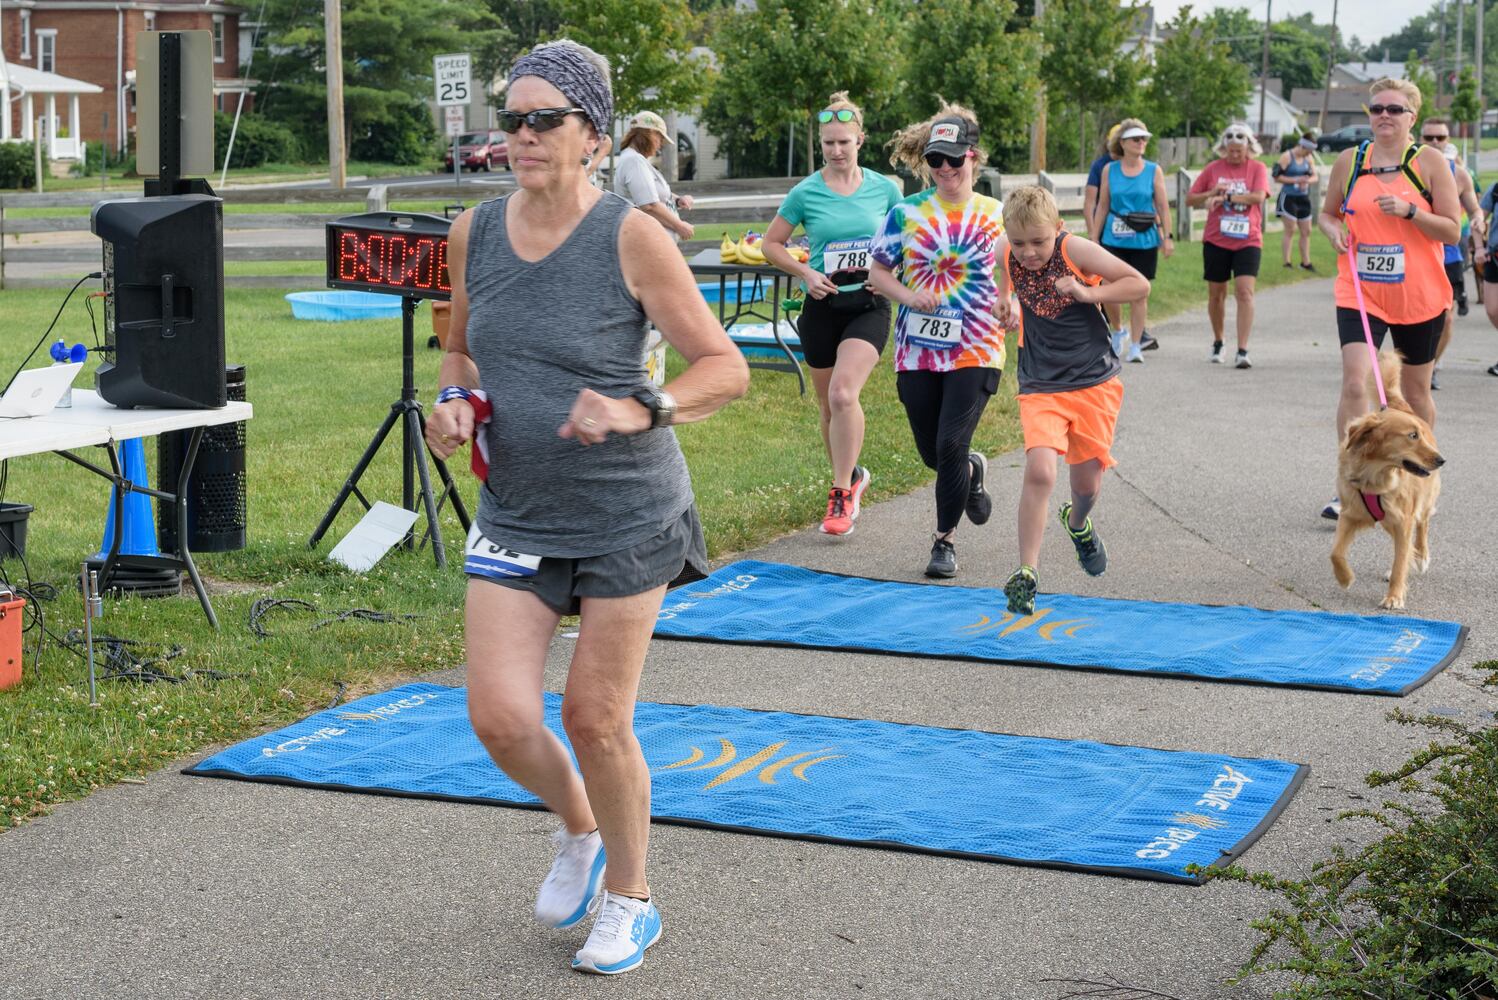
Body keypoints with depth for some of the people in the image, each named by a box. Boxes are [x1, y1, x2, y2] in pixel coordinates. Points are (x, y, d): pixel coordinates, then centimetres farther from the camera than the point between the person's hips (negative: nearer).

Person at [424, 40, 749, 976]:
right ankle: (580, 831, 29)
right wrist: (455, 398, -2)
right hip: (516, 514, 4)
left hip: (627, 516, -4)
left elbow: (725, 367, -10)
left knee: (597, 719, 2)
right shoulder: (475, 232, 2)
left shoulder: (632, 237, -13)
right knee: (499, 716, -5)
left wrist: (640, 411, -26)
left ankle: (630, 897, 28)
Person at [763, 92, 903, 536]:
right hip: (822, 307, 2)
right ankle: (852, 477, 34)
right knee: (828, 405, 10)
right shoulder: (805, 193, -3)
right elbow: (772, 244, 6)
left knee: (843, 392, -22)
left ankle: (842, 492, -12)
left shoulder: (884, 188, 0)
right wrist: (805, 272, -9)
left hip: (868, 305, -2)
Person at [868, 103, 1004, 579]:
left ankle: (944, 539, 6)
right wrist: (909, 296, -12)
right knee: (932, 453, 9)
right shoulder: (906, 213, 1)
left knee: (951, 444, -13)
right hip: (917, 350, 2)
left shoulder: (997, 215, 1)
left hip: (975, 350, -2)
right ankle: (972, 471, 46)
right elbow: (877, 271, 7)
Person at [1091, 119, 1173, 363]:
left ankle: (1135, 345, 11)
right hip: (1114, 240, 1)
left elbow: (1163, 206, 5)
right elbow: (1103, 206, 10)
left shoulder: (1154, 170, 3)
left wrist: (1167, 237, -1)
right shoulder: (1109, 170, 5)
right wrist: (1094, 237, 8)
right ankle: (1118, 331, 22)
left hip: (1144, 242, 0)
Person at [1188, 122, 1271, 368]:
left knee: (1245, 292, -15)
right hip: (1216, 240, 2)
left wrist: (1225, 197, -19)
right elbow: (1191, 199, 8)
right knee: (1216, 293, 10)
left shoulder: (1258, 168, 2)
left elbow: (1259, 196, -16)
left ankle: (1242, 351, -17)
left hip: (1248, 241, -2)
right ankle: (1217, 344, 30)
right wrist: (1212, 193, -11)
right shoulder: (1214, 168, 6)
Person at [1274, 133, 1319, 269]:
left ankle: (1305, 262, 18)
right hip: (1288, 197, -6)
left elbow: (1315, 176, 8)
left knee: (1306, 231, 9)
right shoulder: (1286, 157, -10)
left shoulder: (1309, 158, 7)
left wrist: (1307, 181, -14)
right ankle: (1287, 262, 0)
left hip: (1303, 198, 6)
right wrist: (1295, 180, -19)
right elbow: (1277, 176, -12)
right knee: (1290, 230, -7)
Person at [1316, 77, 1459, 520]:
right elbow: (1327, 213, 16)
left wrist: (1409, 211, -19)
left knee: (1415, 391, 12)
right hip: (1360, 292, 1)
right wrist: (1335, 231, -7)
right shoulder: (1349, 161, 4)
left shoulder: (1429, 162, -3)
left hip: (1419, 297, 0)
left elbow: (1452, 231, -4)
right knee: (1354, 381, -16)